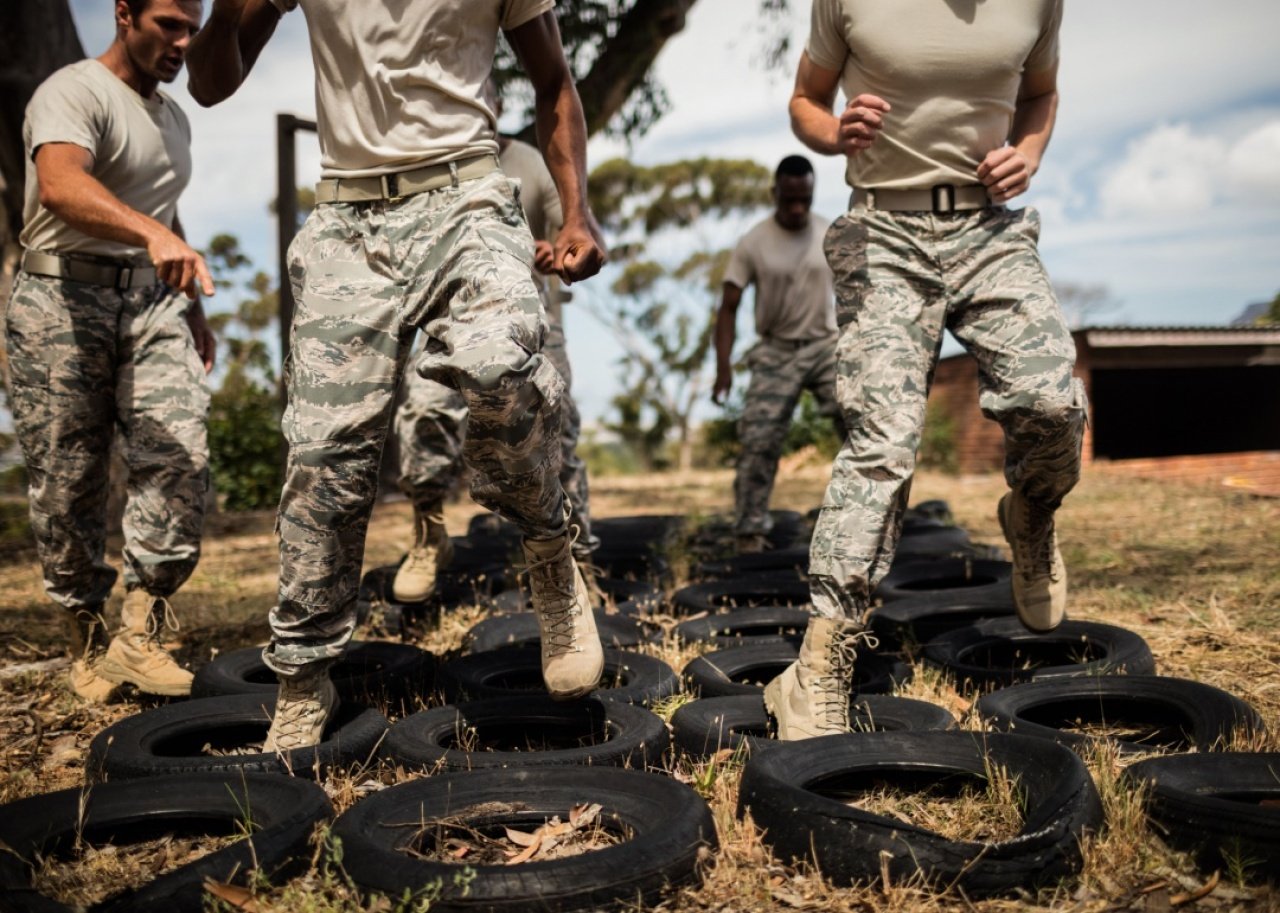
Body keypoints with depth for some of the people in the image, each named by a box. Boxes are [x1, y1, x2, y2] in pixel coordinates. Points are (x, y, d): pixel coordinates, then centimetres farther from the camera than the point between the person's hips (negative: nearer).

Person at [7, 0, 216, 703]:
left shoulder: (173, 117, 21)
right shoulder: (72, 92, -6)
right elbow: (60, 185, -28)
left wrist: (193, 311, 24)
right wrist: (152, 233, -44)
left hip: (152, 303, 6)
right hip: (64, 302, -6)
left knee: (181, 458, -13)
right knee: (66, 486, -1)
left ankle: (139, 635, -8)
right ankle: (86, 640, 15)